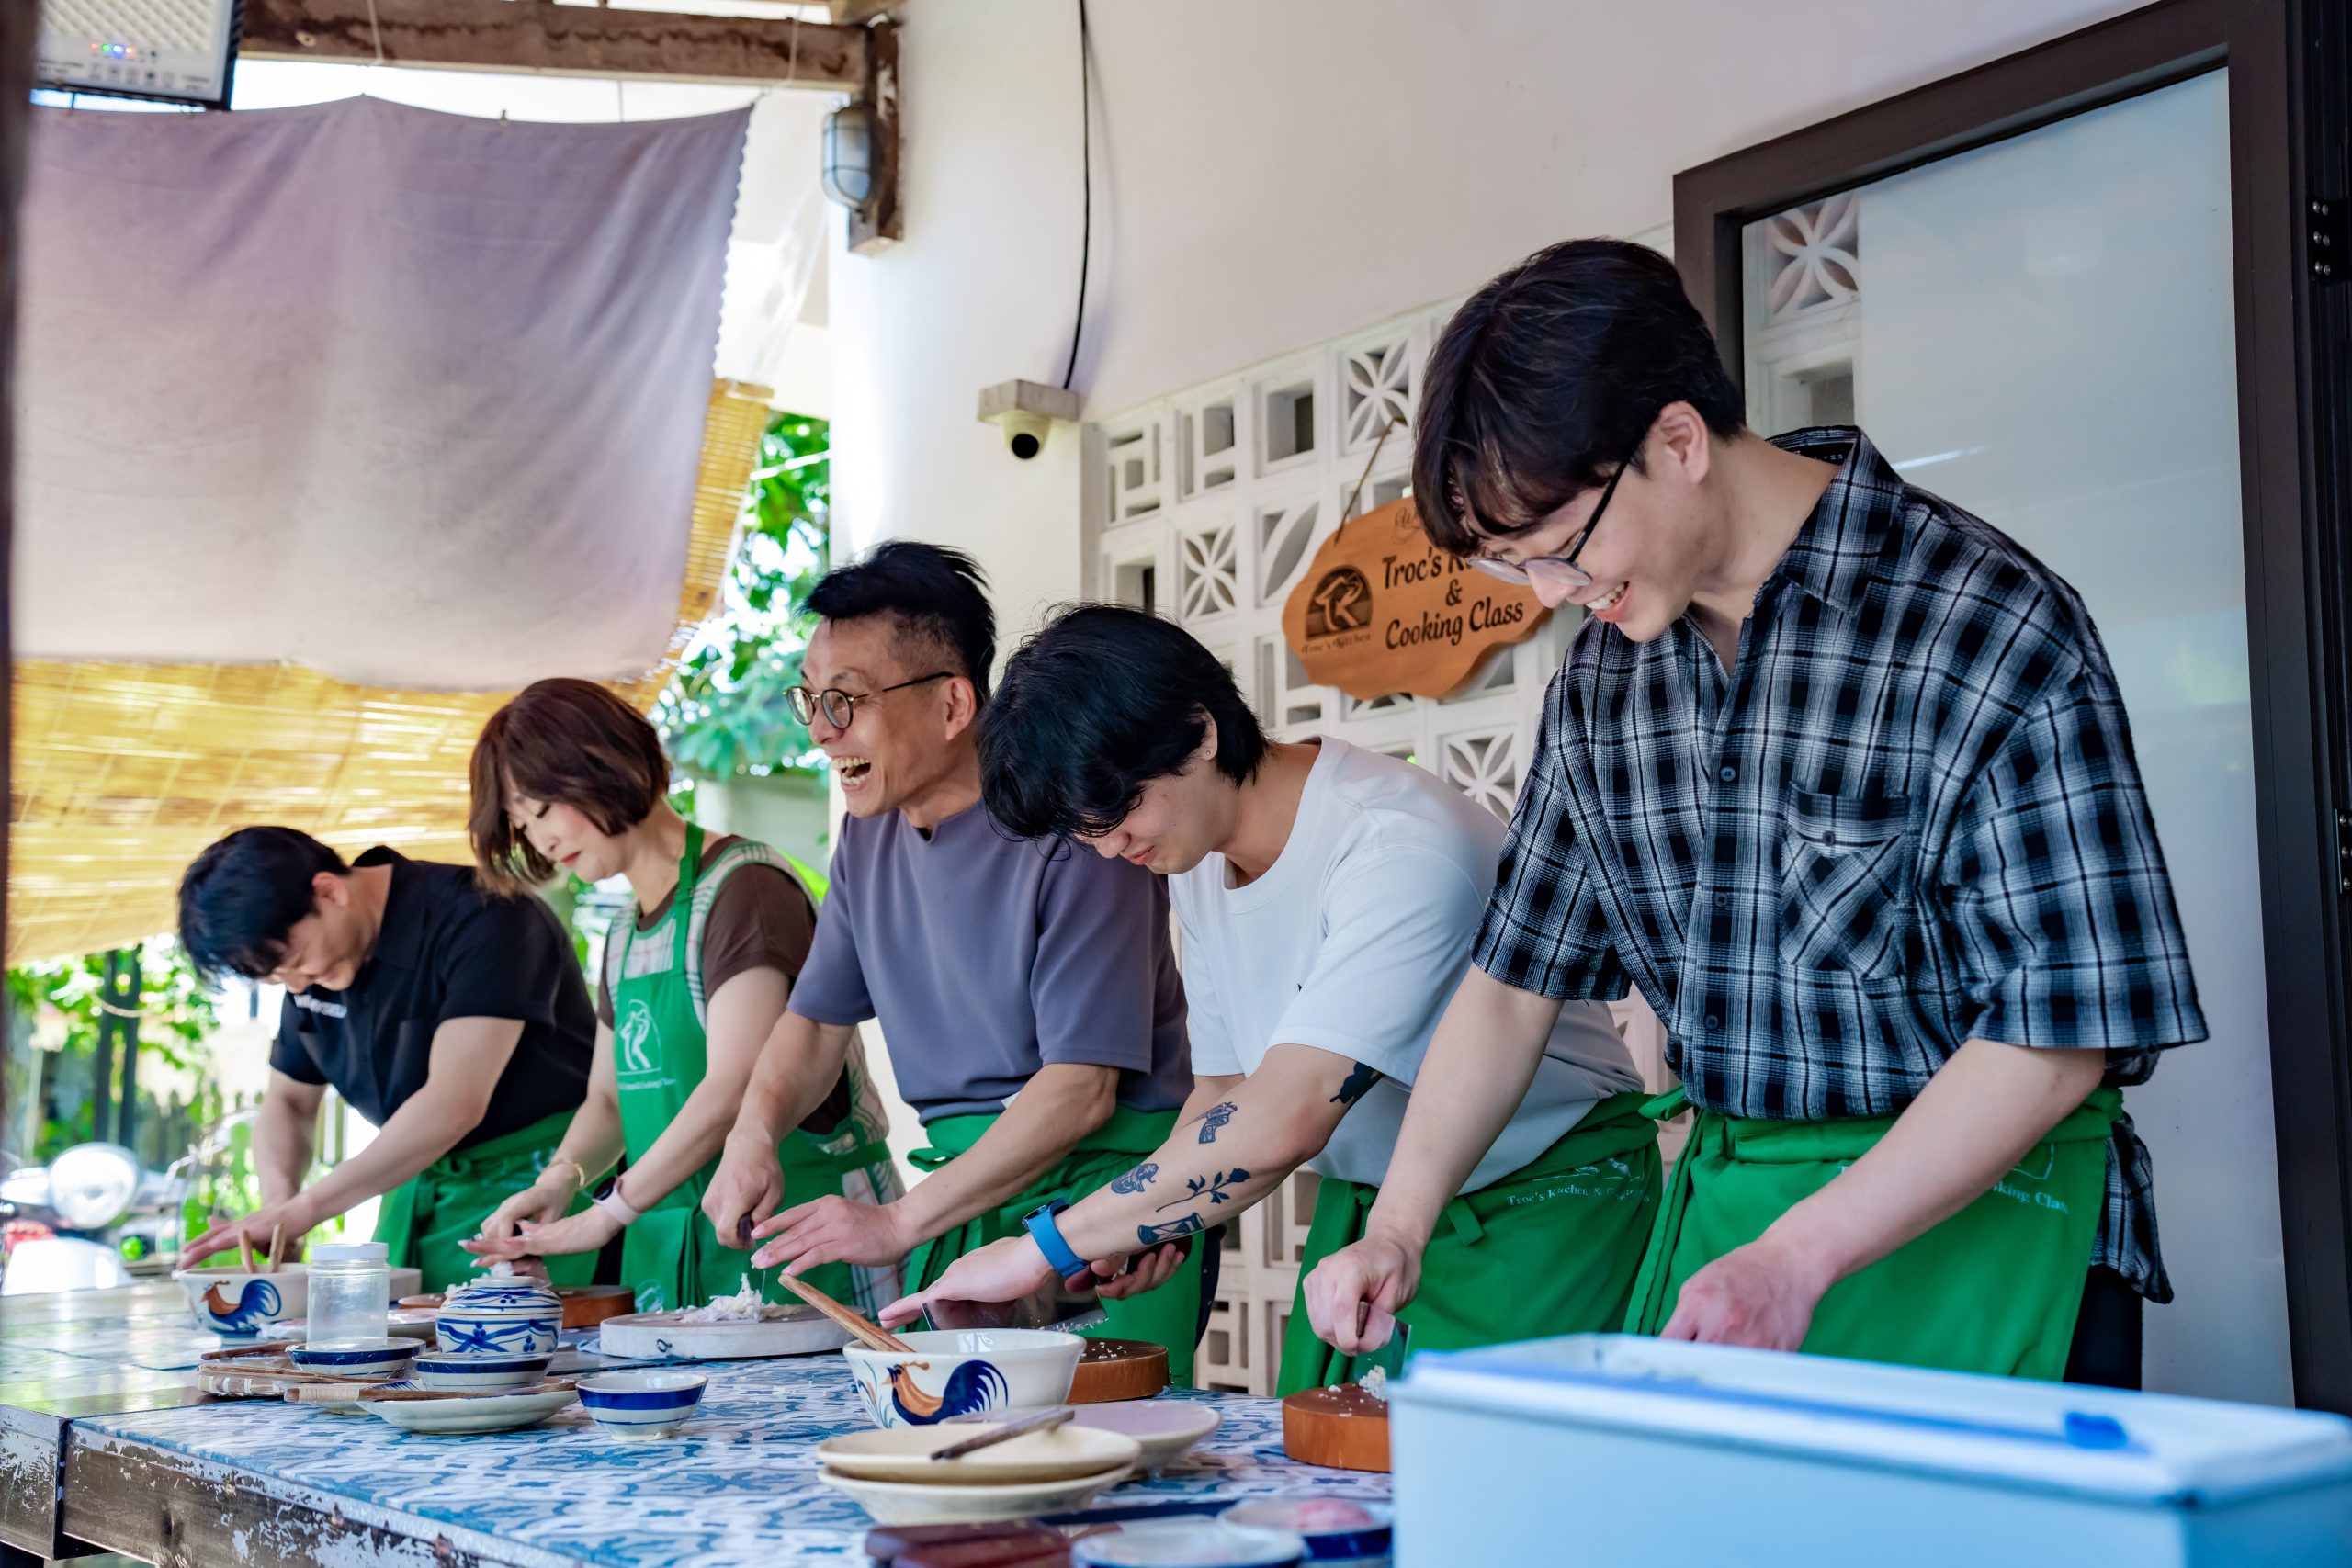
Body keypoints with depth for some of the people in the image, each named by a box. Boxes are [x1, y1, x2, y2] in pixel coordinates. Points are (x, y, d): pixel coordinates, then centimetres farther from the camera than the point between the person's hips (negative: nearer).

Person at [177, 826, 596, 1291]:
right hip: (419, 1190, 7)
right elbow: (289, 1102, 15)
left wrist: (304, 1208, -26)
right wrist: (278, 1199, -8)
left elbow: (455, 1103, -28)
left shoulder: (483, 919, -21)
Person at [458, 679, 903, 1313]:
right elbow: (608, 1098, 22)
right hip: (671, 1243, 8)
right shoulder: (625, 939, 17)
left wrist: (608, 1214, -17)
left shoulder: (743, 887, -11)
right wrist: (559, 1178, 1)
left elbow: (732, 1091, -19)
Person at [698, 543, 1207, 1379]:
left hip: (1098, 1188, -6)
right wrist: (753, 1136, -3)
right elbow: (817, 1018, 18)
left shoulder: (1069, 827, -17)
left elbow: (1081, 1088, -20)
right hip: (962, 1192, 7)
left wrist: (900, 1221, -20)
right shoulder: (870, 834, 8)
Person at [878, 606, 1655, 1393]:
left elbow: (1283, 1123, -35)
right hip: (1362, 1203, 7)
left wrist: (1046, 1247, -31)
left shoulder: (1400, 847, -27)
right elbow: (1223, 1091, 9)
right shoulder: (1196, 859, 1)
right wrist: (1147, 1223, -12)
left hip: (1544, 1203, -7)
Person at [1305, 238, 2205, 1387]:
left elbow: (2064, 1032, -17)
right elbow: (1516, 976, 12)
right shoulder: (1604, 667, 4)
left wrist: (1796, 1258, -22)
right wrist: (1395, 1230, 1)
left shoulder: (1988, 632, -16)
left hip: (1971, 1223, -5)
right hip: (1715, 1196, 5)